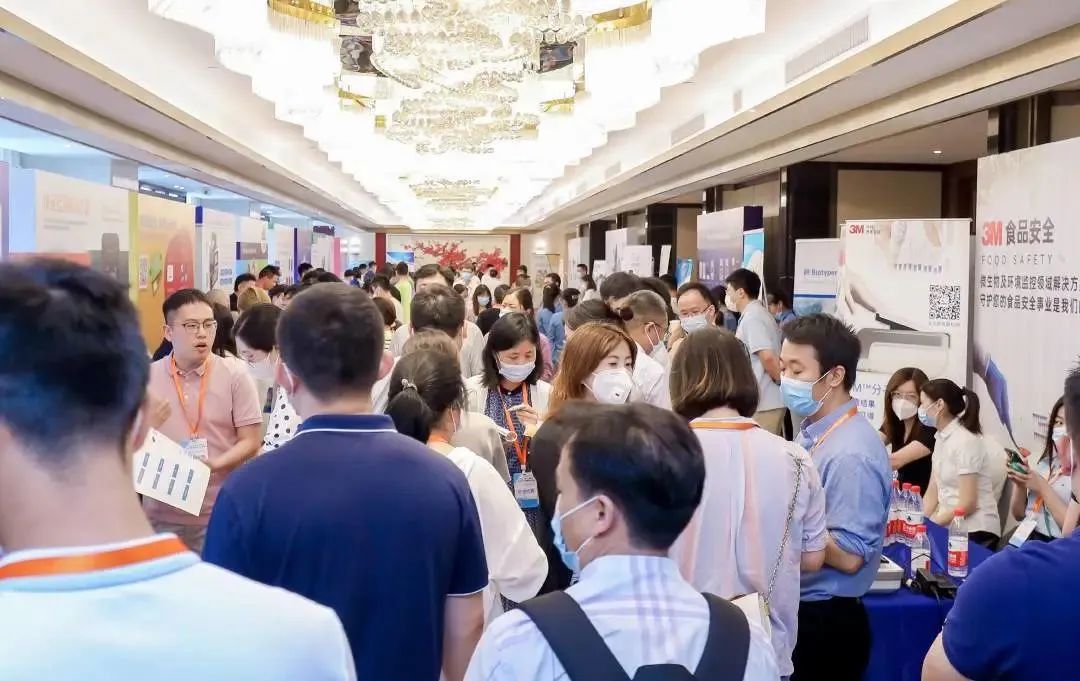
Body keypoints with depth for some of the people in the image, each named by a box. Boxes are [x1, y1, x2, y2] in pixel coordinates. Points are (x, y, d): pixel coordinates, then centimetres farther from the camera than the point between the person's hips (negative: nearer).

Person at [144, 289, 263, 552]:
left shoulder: (235, 375, -3)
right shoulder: (146, 377, 2)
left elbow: (250, 442, -3)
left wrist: (213, 465, -19)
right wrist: (148, 423, -12)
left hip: (218, 513, -2)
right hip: (161, 514, 2)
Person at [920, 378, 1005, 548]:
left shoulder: (965, 441, -15)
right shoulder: (942, 438, 10)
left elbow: (967, 504, -18)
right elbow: (932, 493, 7)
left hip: (973, 532, -7)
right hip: (949, 526, 7)